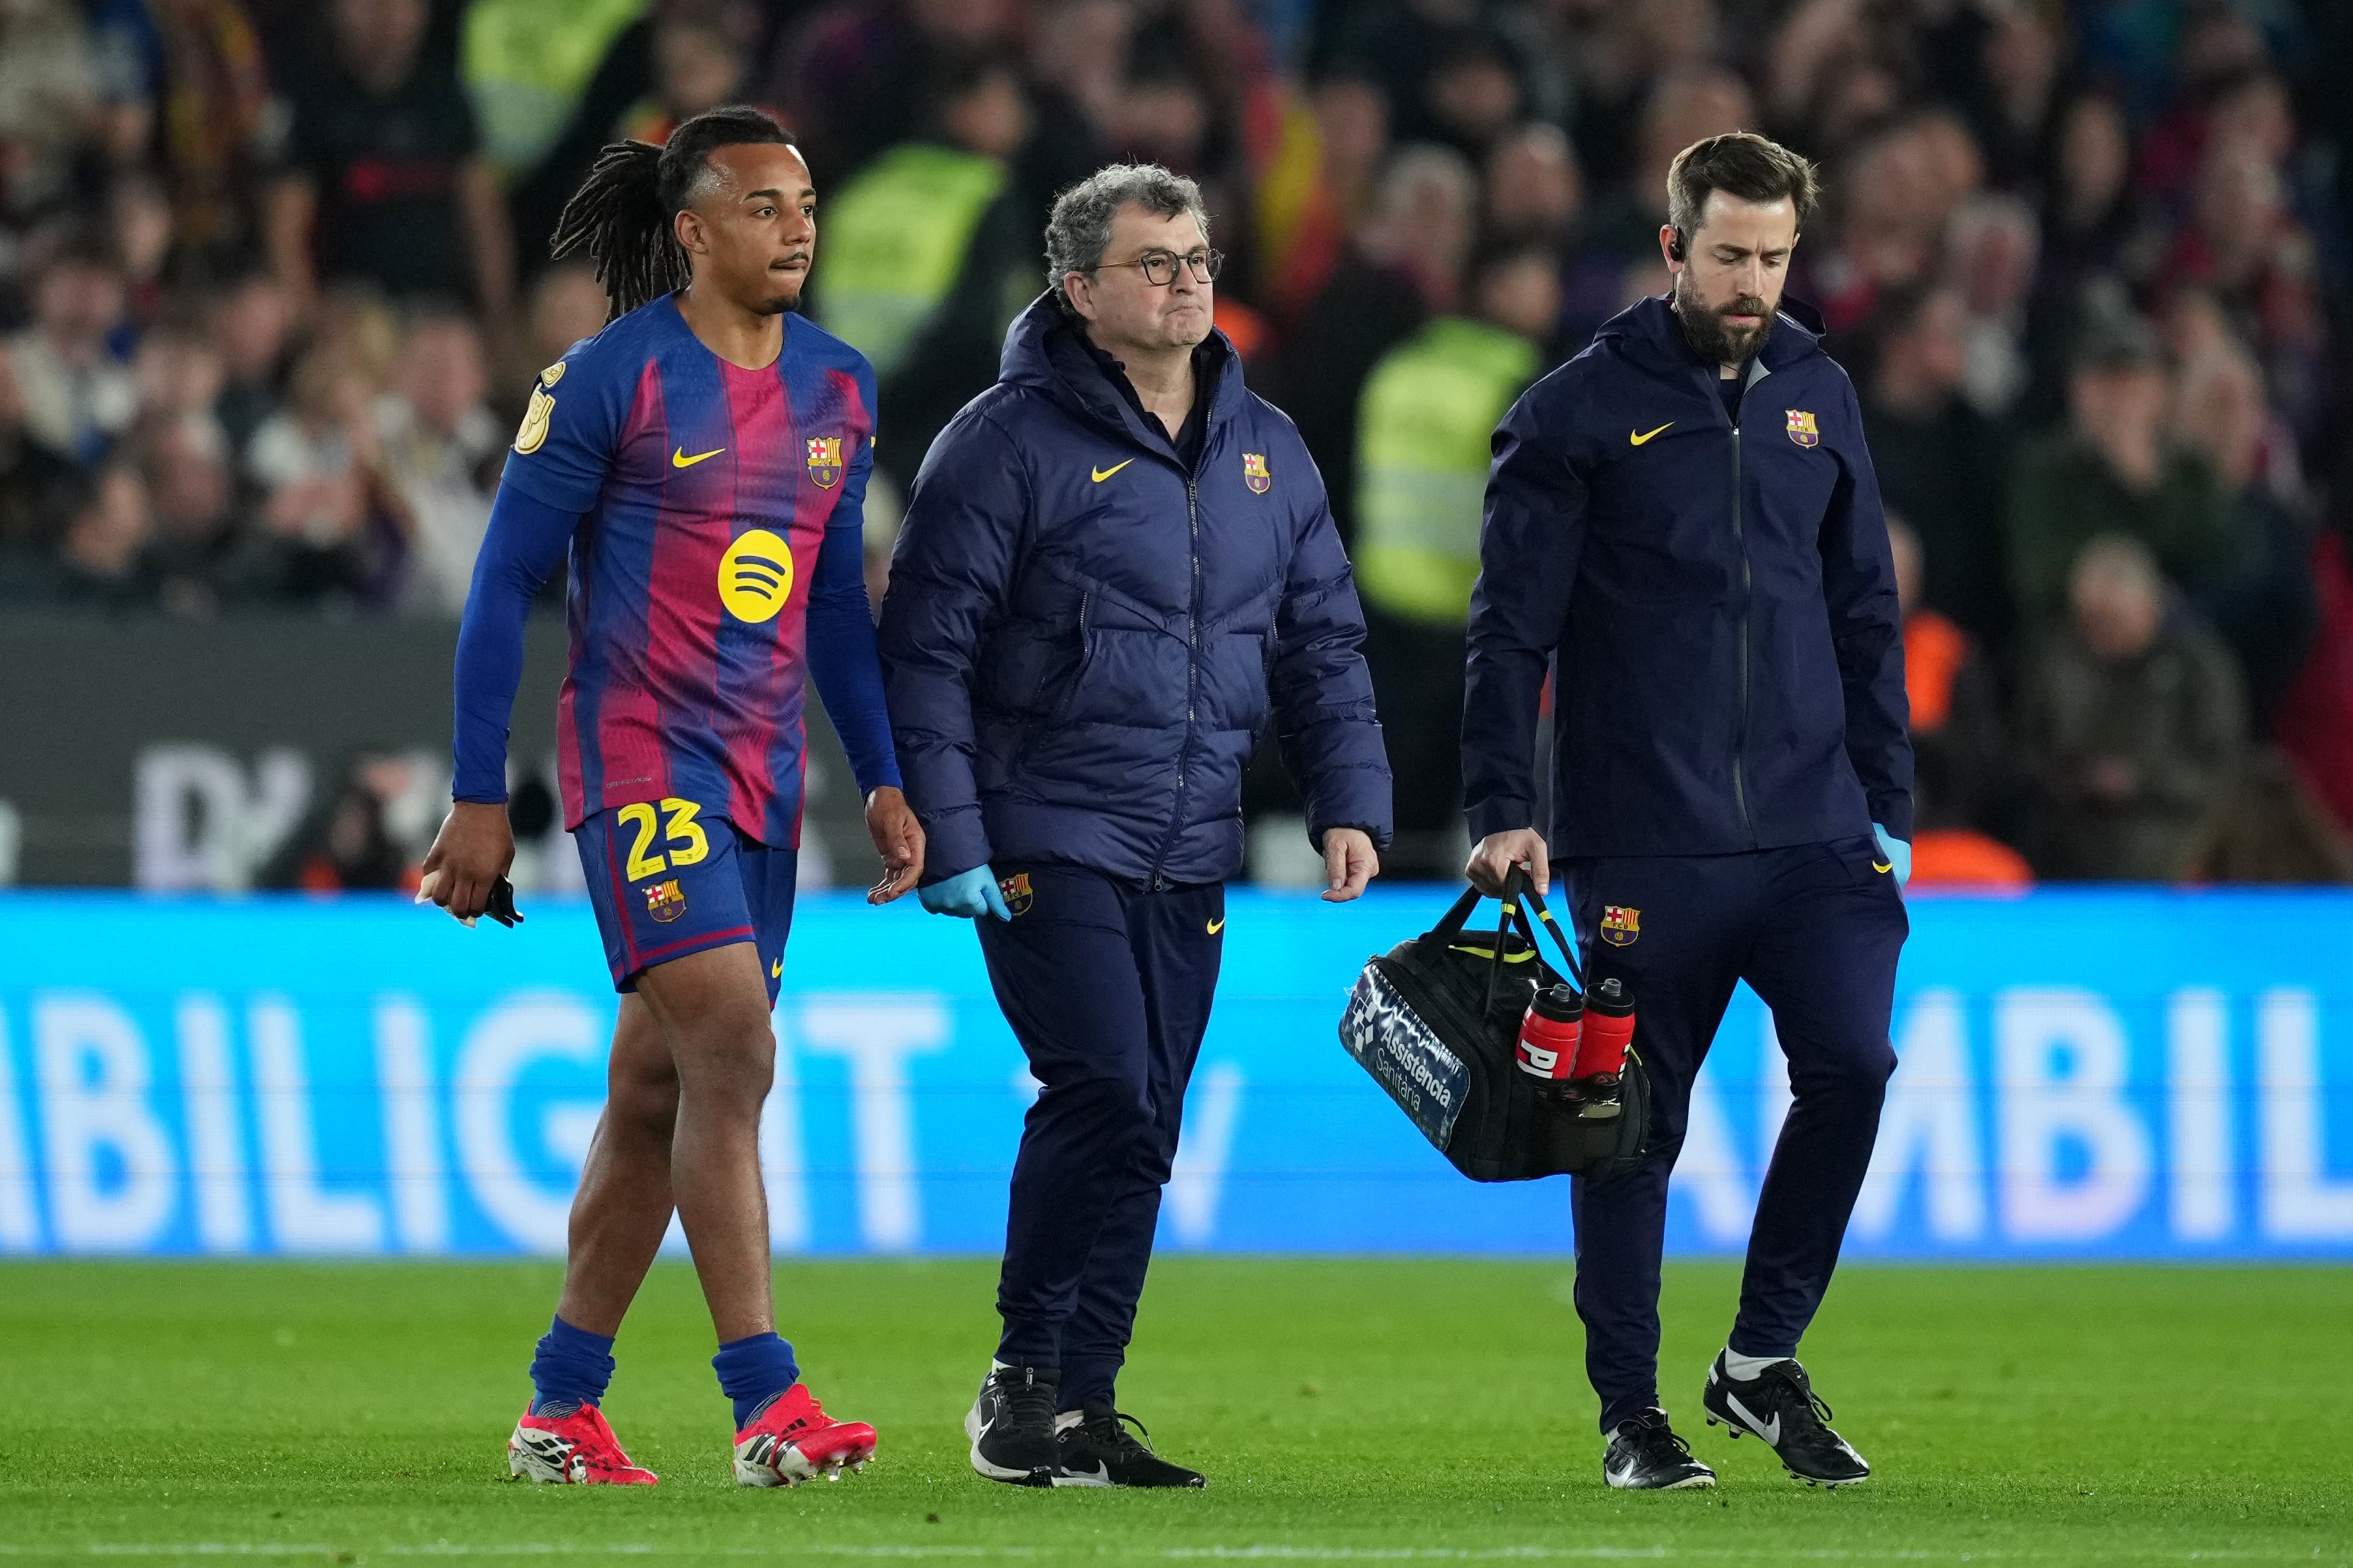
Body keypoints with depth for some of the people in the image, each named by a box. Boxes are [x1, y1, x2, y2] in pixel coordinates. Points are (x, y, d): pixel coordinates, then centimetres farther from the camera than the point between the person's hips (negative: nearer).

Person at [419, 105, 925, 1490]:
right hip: (641, 751, -7)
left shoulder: (838, 391, 11)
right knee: (731, 1049, -18)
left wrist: (885, 779, 12)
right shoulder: (613, 379, -8)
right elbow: (506, 582, -5)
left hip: (764, 775, 7)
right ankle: (767, 1400, -21)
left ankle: (563, 1405, 17)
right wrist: (479, 799, -8)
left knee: (659, 1088, 9)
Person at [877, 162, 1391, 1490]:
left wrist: (1352, 804, 4)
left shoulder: (1267, 452, 12)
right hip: (1048, 843, -6)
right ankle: (1026, 1379, -5)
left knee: (1141, 1131, 6)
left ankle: (1085, 1405, 14)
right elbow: (928, 652, -8)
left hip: (1189, 861, 6)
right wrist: (948, 840, -14)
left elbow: (1323, 645, 17)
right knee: (1104, 1091, -17)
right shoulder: (1011, 442, -7)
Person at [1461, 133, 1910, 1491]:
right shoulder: (1580, 411, -1)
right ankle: (1633, 1414, 13)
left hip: (1812, 831, 3)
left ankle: (1764, 1358, 2)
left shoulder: (1819, 397, 12)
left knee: (1852, 1062, -14)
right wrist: (1503, 809, -9)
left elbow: (1866, 613, 17)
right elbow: (1513, 624, -1)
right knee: (1637, 1125, 2)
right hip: (1642, 843, -3)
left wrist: (1888, 805, 11)